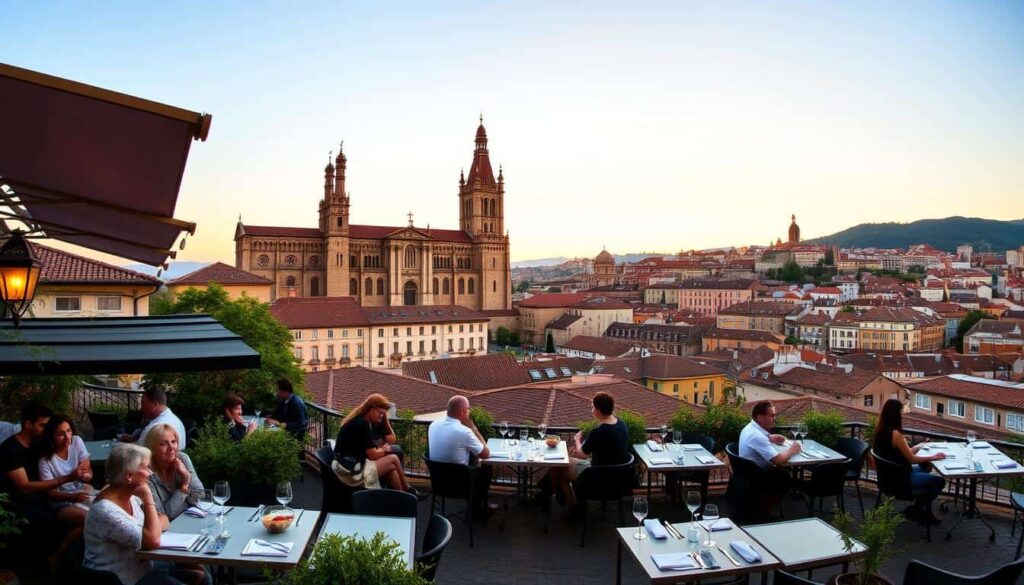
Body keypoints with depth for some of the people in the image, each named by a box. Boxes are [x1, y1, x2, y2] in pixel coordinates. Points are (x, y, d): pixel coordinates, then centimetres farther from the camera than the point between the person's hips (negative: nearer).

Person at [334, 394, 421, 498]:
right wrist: (384, 450, 3)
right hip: (352, 471, -10)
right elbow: (372, 455, -15)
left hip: (348, 467, 10)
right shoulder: (362, 424, -16)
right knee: (393, 459, -3)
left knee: (391, 468, 2)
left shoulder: (357, 421, 14)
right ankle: (407, 491, 16)